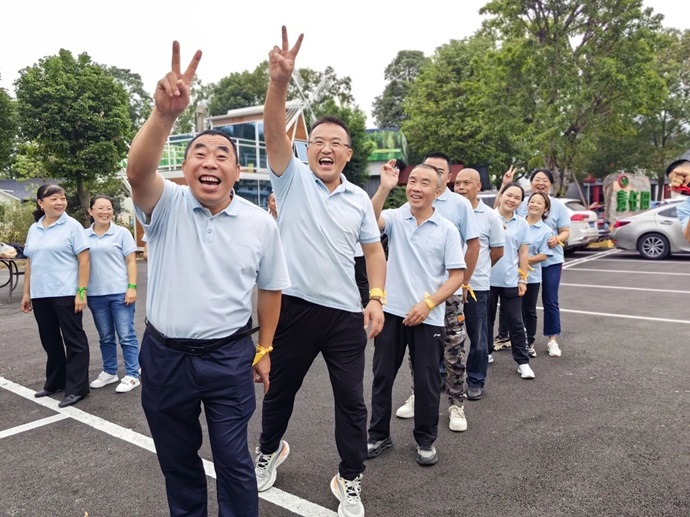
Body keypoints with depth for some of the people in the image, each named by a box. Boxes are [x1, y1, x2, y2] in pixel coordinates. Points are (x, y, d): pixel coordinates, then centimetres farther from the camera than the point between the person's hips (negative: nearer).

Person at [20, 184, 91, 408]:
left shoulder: (72, 226, -5)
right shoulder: (34, 230, 12)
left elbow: (84, 260, -9)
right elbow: (29, 263, 16)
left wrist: (81, 291, -16)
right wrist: (26, 292, 12)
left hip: (66, 294, -6)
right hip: (40, 295, 6)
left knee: (73, 340, 1)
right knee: (50, 341, 15)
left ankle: (76, 388, 6)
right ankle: (55, 382, 30)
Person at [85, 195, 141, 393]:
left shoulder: (122, 233, 0)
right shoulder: (84, 236, 8)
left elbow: (131, 262, -2)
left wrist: (132, 287, -10)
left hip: (120, 292, -3)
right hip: (96, 294, 4)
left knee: (126, 336, -1)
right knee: (105, 337, 14)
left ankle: (132, 375, 7)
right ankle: (109, 372, 27)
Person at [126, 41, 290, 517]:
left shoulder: (261, 223, -5)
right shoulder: (166, 207, -8)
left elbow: (271, 288, 5)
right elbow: (138, 172, -31)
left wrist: (264, 349, 7)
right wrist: (164, 115, -48)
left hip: (229, 356, -1)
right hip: (164, 355, 2)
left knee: (233, 459, 10)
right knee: (176, 457, 20)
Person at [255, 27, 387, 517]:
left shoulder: (360, 199, 7)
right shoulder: (292, 178, -1)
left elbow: (374, 249, 11)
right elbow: (274, 130, -17)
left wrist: (376, 297, -3)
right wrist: (280, 80, -33)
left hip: (346, 312, 2)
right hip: (295, 306, -1)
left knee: (351, 400, 8)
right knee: (280, 388, 17)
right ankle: (270, 450, 45)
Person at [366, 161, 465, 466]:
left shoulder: (447, 230, -2)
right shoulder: (394, 218, -1)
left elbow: (457, 276, -4)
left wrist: (428, 303, -14)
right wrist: (384, 188, -32)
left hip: (428, 317, -1)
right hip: (391, 311, 1)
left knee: (427, 381, 9)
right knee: (382, 376, 11)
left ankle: (426, 440, 28)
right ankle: (378, 435, 29)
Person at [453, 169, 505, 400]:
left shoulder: (490, 216, -2)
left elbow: (498, 251, 6)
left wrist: (477, 268, 12)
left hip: (477, 285, -1)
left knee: (478, 337, 9)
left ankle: (476, 381, 23)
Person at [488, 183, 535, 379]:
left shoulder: (522, 224, 5)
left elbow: (523, 253, 6)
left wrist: (523, 279, 2)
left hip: (511, 281, 2)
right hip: (487, 279, -1)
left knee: (516, 322, 5)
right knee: (487, 320, 12)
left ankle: (523, 361, 12)